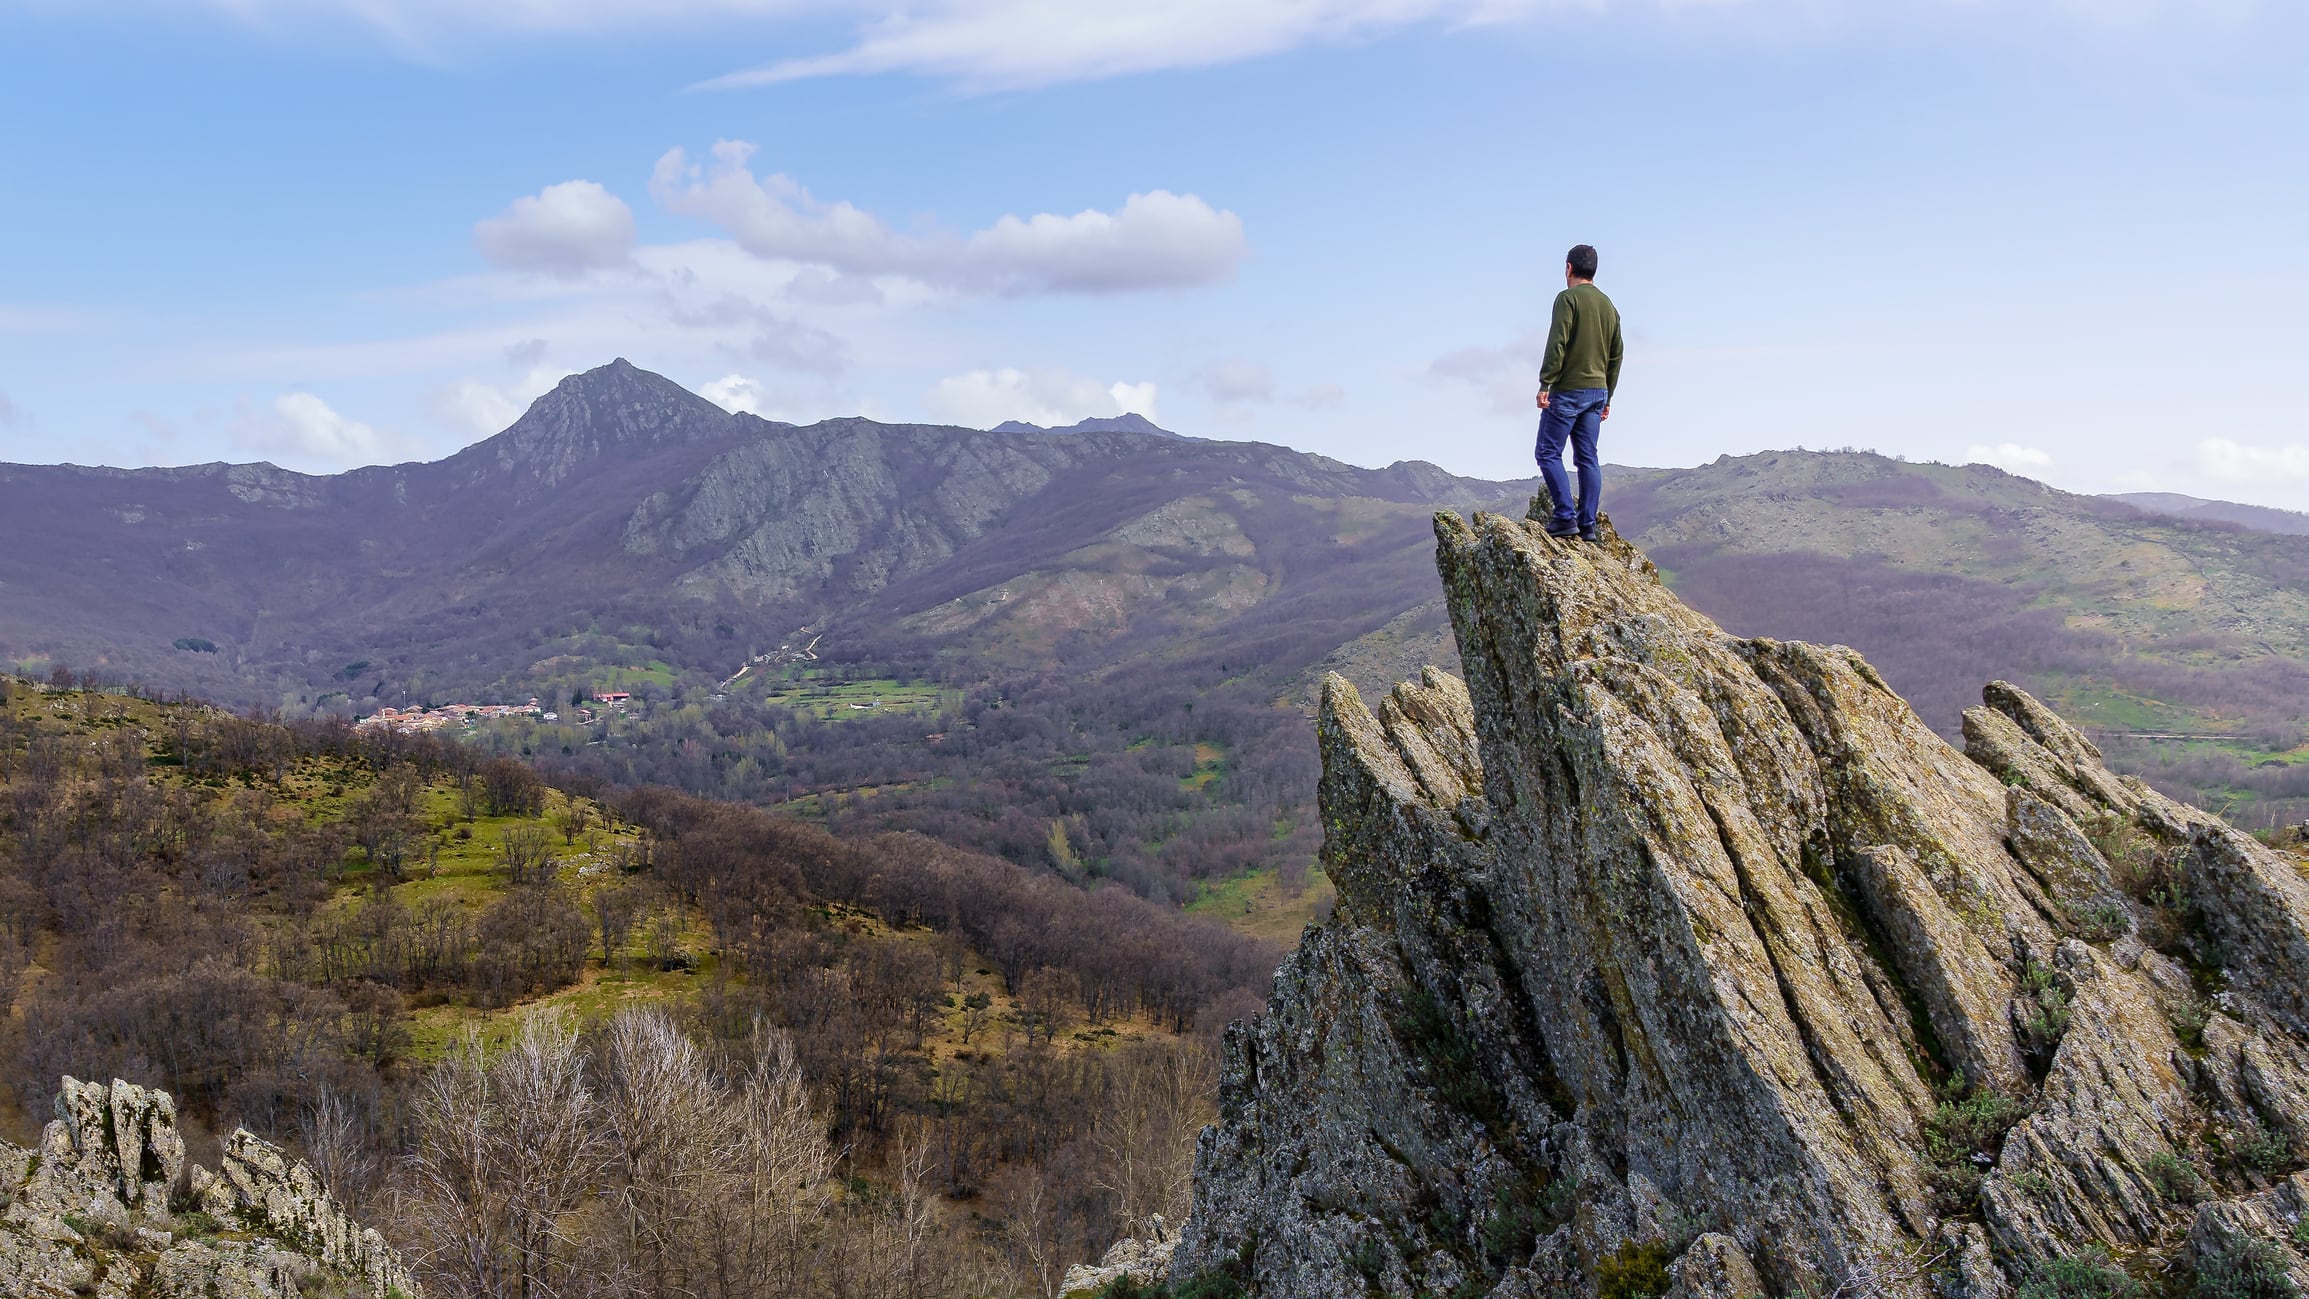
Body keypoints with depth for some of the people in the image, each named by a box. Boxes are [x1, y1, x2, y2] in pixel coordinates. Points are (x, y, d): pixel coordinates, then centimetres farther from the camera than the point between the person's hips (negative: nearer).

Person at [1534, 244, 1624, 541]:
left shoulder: (1568, 298, -7)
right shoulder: (1609, 305, 15)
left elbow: (1557, 344, -16)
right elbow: (1616, 355, 17)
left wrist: (1545, 385, -15)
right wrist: (1607, 398, 21)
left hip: (1568, 390, -7)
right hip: (1598, 390, 7)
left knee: (1549, 454, -2)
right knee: (1588, 458, 7)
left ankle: (1566, 517, -11)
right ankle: (1588, 525, 4)